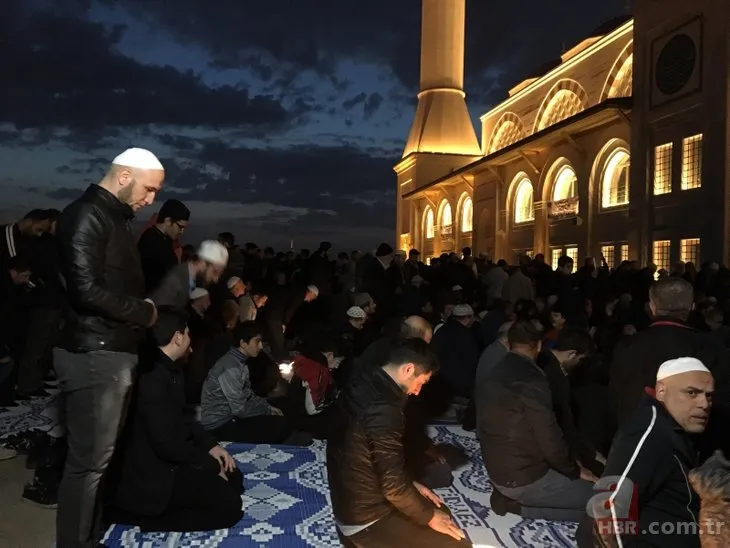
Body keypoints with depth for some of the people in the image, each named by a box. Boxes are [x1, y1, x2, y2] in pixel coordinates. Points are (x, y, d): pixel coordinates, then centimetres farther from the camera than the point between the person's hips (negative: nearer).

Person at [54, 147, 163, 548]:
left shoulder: (114, 218, 17)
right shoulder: (86, 215, -13)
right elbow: (87, 291, -24)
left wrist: (143, 311, 4)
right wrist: (144, 312, -13)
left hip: (113, 352, 10)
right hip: (94, 355, -9)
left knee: (100, 457, 16)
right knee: (89, 461, -1)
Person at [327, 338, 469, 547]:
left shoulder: (362, 386, -1)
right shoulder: (383, 409, -28)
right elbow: (394, 486, -24)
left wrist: (411, 484, 10)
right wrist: (429, 517, -9)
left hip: (351, 502, 9)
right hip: (367, 519, -9)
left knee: (434, 506, 21)